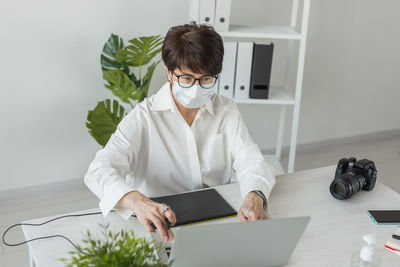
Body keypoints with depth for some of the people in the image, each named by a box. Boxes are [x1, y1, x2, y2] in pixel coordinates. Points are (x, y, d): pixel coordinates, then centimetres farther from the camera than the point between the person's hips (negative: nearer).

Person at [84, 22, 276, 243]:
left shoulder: (226, 111, 4)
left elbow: (252, 161, -5)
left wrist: (254, 198, -30)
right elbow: (99, 170, -20)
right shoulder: (144, 117, -8)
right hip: (162, 226, -1)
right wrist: (137, 201, -42)